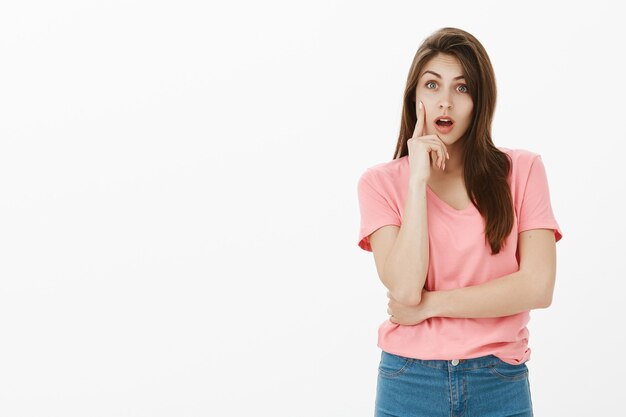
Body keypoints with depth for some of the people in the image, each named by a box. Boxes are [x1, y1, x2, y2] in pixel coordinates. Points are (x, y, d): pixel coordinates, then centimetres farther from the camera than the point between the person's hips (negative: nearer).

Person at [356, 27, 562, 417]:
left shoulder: (522, 170, -2)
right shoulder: (381, 181, -2)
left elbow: (537, 287, -11)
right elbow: (405, 289, -15)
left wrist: (430, 304, -11)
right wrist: (418, 179, -15)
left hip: (500, 384, 0)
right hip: (410, 383, 0)